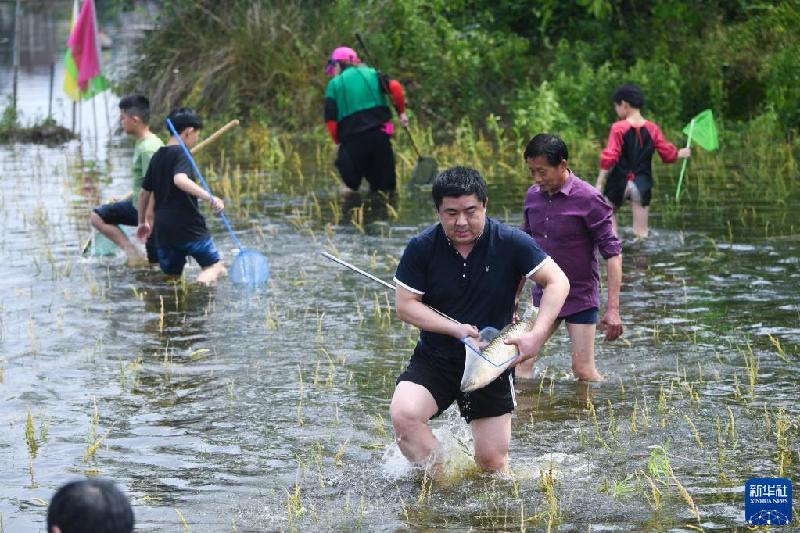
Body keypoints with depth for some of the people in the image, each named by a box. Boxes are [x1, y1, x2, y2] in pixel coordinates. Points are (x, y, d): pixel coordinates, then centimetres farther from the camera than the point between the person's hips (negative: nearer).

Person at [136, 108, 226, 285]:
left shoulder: (157, 156, 13)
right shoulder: (181, 154, -9)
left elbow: (145, 191, 20)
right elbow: (180, 179, -30)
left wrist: (142, 222, 31)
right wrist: (210, 197, -35)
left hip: (163, 228, 7)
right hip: (188, 226, -7)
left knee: (171, 276, 14)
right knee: (214, 266, 5)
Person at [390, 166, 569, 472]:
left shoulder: (510, 243, -12)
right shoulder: (421, 249, -9)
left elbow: (557, 281, -11)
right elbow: (405, 306, -6)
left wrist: (536, 335, -24)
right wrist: (457, 329, -19)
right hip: (434, 361, 0)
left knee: (493, 462, 1)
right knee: (403, 415, -28)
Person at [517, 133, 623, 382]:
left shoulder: (588, 199, -15)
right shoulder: (533, 196, 3)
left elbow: (613, 253, -15)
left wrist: (613, 309, -21)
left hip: (580, 298, -5)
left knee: (584, 371, -6)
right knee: (520, 365, -2)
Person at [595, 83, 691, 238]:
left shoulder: (619, 128, -11)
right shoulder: (652, 129, 0)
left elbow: (609, 158, -15)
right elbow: (668, 154, 7)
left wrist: (600, 183, -10)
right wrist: (683, 153, 28)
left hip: (620, 181, -3)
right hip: (643, 182, 3)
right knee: (641, 232, 7)